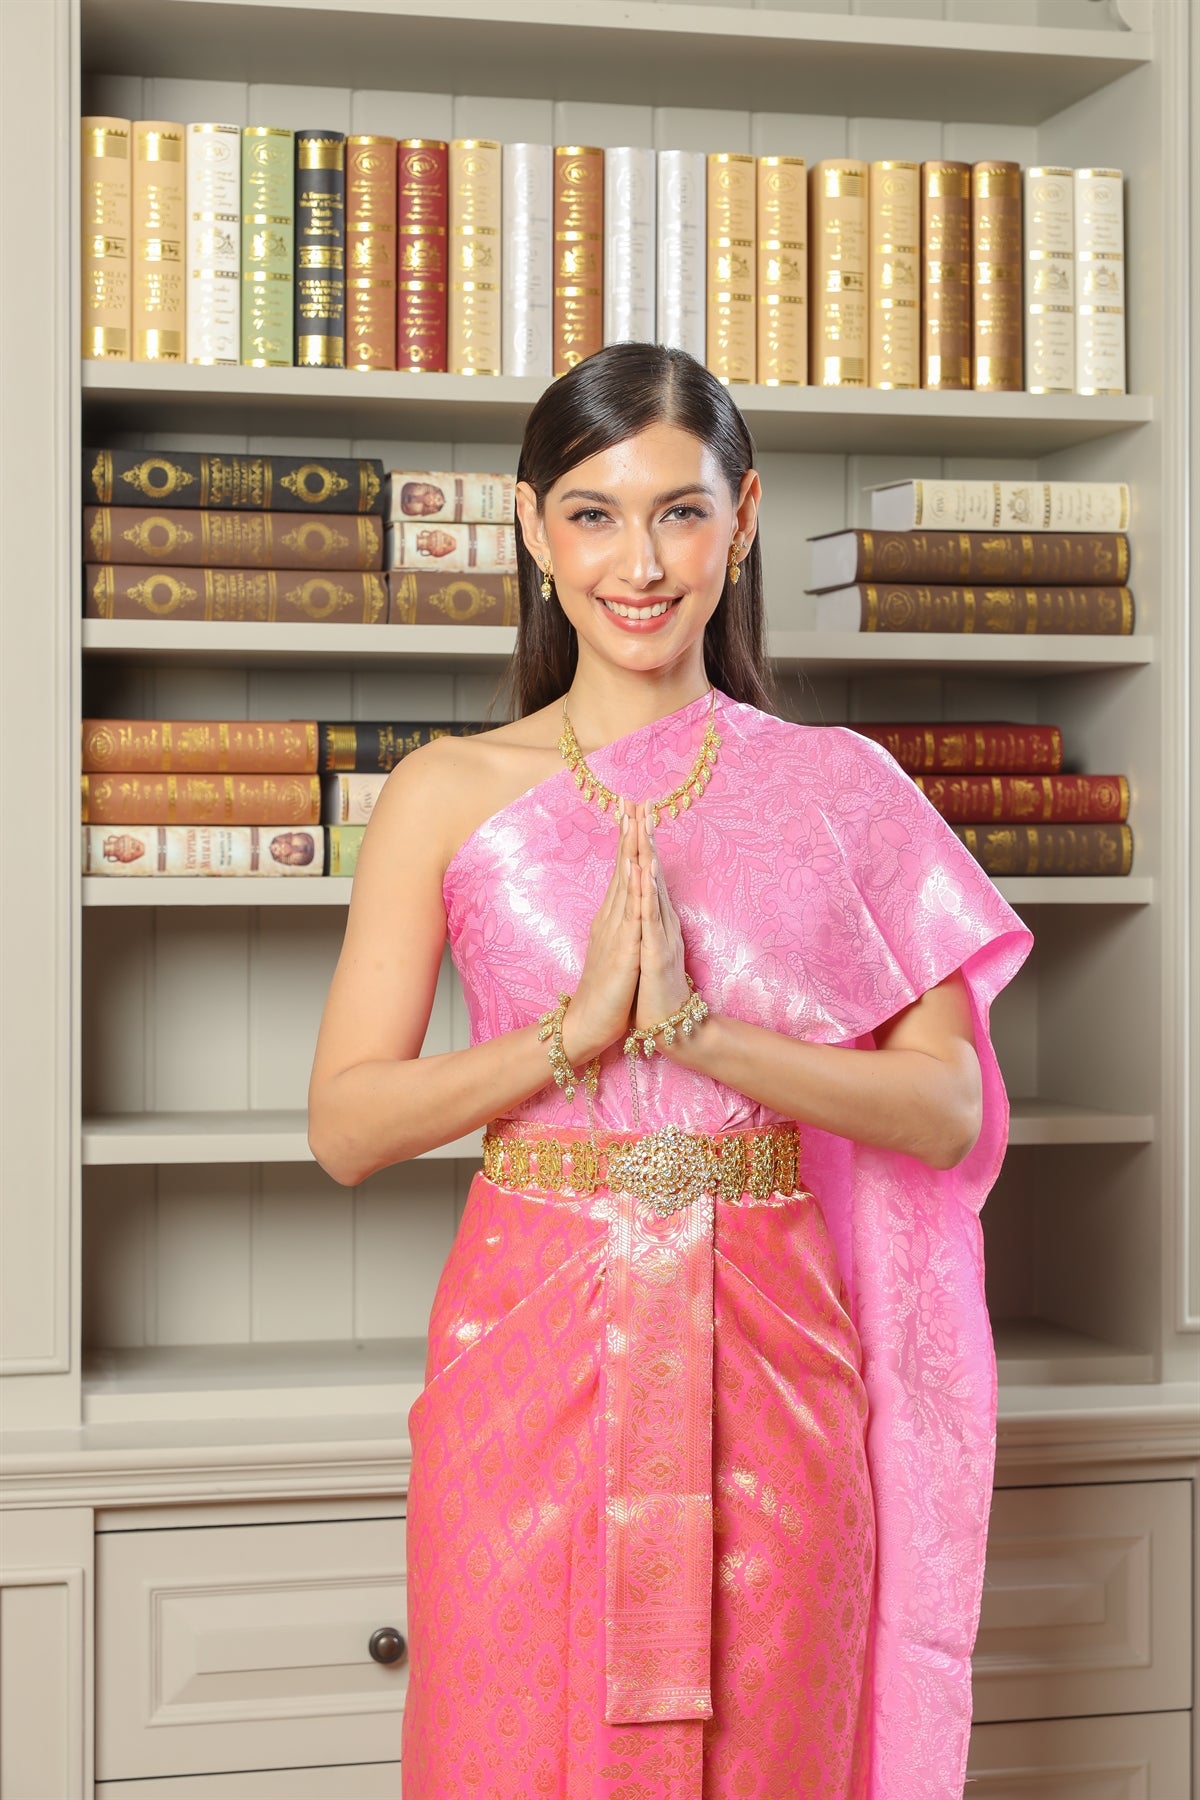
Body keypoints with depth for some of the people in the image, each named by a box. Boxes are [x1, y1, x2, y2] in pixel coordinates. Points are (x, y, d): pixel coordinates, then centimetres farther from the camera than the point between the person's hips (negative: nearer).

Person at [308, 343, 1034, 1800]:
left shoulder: (840, 791, 3)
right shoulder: (448, 793, 2)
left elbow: (949, 1107, -3)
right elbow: (346, 1122, -2)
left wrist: (696, 1026, -16)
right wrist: (575, 1028, -16)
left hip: (768, 1360, 1)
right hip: (529, 1352, 0)